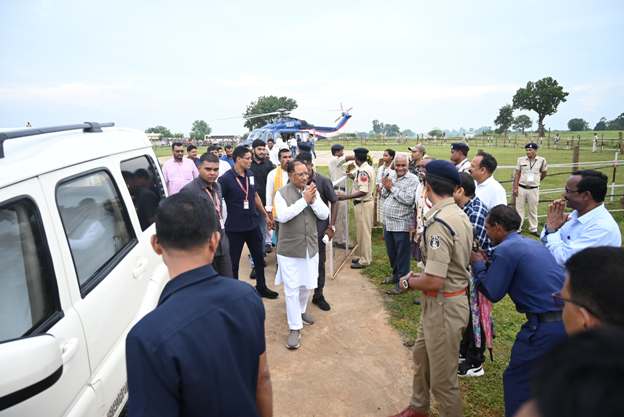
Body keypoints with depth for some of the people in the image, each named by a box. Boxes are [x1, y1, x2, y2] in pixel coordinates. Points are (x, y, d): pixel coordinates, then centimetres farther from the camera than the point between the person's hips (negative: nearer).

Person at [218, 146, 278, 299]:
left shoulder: (250, 174, 1)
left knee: (259, 258, 17)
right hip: (235, 228, -6)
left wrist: (265, 215, 19)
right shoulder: (226, 179, -17)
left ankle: (261, 287, 35)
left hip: (253, 225, 6)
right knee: (233, 262, 8)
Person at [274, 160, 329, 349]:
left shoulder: (312, 190, 3)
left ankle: (301, 310, 45)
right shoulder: (282, 193, -10)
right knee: (292, 289, 0)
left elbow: (324, 214, -2)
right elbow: (282, 216, -24)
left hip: (310, 247, 5)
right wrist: (304, 200, -24)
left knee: (307, 285, 18)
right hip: (290, 249, -4)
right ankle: (294, 328, 13)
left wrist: (313, 200, -18)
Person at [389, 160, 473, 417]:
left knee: (443, 377, 8)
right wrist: (420, 275, 10)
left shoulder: (438, 223, -27)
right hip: (436, 303, 11)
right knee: (421, 355, 27)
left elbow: (434, 281, -29)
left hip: (443, 306, -10)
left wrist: (408, 282, -10)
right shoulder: (459, 215, 4)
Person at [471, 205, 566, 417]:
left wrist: (478, 265, 5)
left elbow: (492, 293, -8)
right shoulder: (532, 243, 15)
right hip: (568, 318, 9)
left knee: (516, 378, 8)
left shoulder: (505, 250, -12)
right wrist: (487, 263, 17)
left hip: (546, 325, -9)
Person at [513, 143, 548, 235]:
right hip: (521, 188, 0)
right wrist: (515, 188, -5)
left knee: (533, 210, 11)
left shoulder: (541, 160, -4)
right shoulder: (521, 160, -4)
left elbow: (544, 173, 14)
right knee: (519, 208, 7)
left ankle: (533, 229, 23)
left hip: (533, 189, 0)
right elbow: (517, 174, -1)